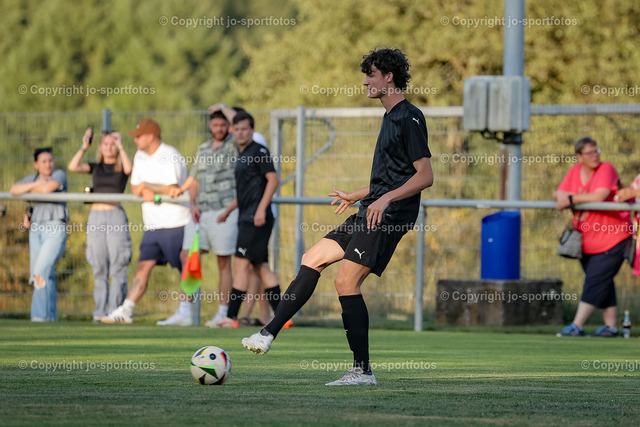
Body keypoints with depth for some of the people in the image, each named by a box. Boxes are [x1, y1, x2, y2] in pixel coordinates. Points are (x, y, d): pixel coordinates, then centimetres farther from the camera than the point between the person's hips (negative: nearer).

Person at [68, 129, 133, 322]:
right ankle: (100, 310, 7)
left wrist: (121, 147, -12)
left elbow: (128, 168, -18)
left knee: (118, 266, -8)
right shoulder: (95, 167, 14)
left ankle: (116, 310, -7)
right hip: (96, 217, 3)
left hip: (116, 215, -3)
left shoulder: (121, 167, 6)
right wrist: (84, 147, -3)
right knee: (98, 268, 4)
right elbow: (73, 167, 0)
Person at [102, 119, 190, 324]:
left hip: (174, 224, -7)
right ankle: (126, 311, -9)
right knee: (143, 266, -2)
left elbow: (171, 189, -20)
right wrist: (145, 192, -8)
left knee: (184, 269, 2)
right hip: (152, 225, 7)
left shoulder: (169, 156, -12)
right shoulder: (140, 157, 14)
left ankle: (186, 310, 11)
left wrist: (146, 186, -7)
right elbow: (134, 188, 15)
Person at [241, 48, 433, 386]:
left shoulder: (410, 118, -11)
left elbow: (425, 175, -17)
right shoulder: (390, 117, 20)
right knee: (312, 259, 6)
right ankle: (269, 334, 4)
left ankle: (362, 371, -9)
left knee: (346, 282, -13)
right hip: (370, 213, 10)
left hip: (389, 217, -10)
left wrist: (386, 198, -25)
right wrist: (355, 197, 34)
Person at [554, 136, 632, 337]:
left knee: (595, 281, -10)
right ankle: (610, 326, 18)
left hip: (612, 237, -6)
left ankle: (577, 326, -12)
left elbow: (599, 197, -26)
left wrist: (571, 198, -17)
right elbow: (558, 196, 4)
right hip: (587, 242, 6)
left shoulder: (606, 170, -12)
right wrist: (561, 196, -20)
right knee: (603, 285, 11)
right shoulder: (574, 171, 7)